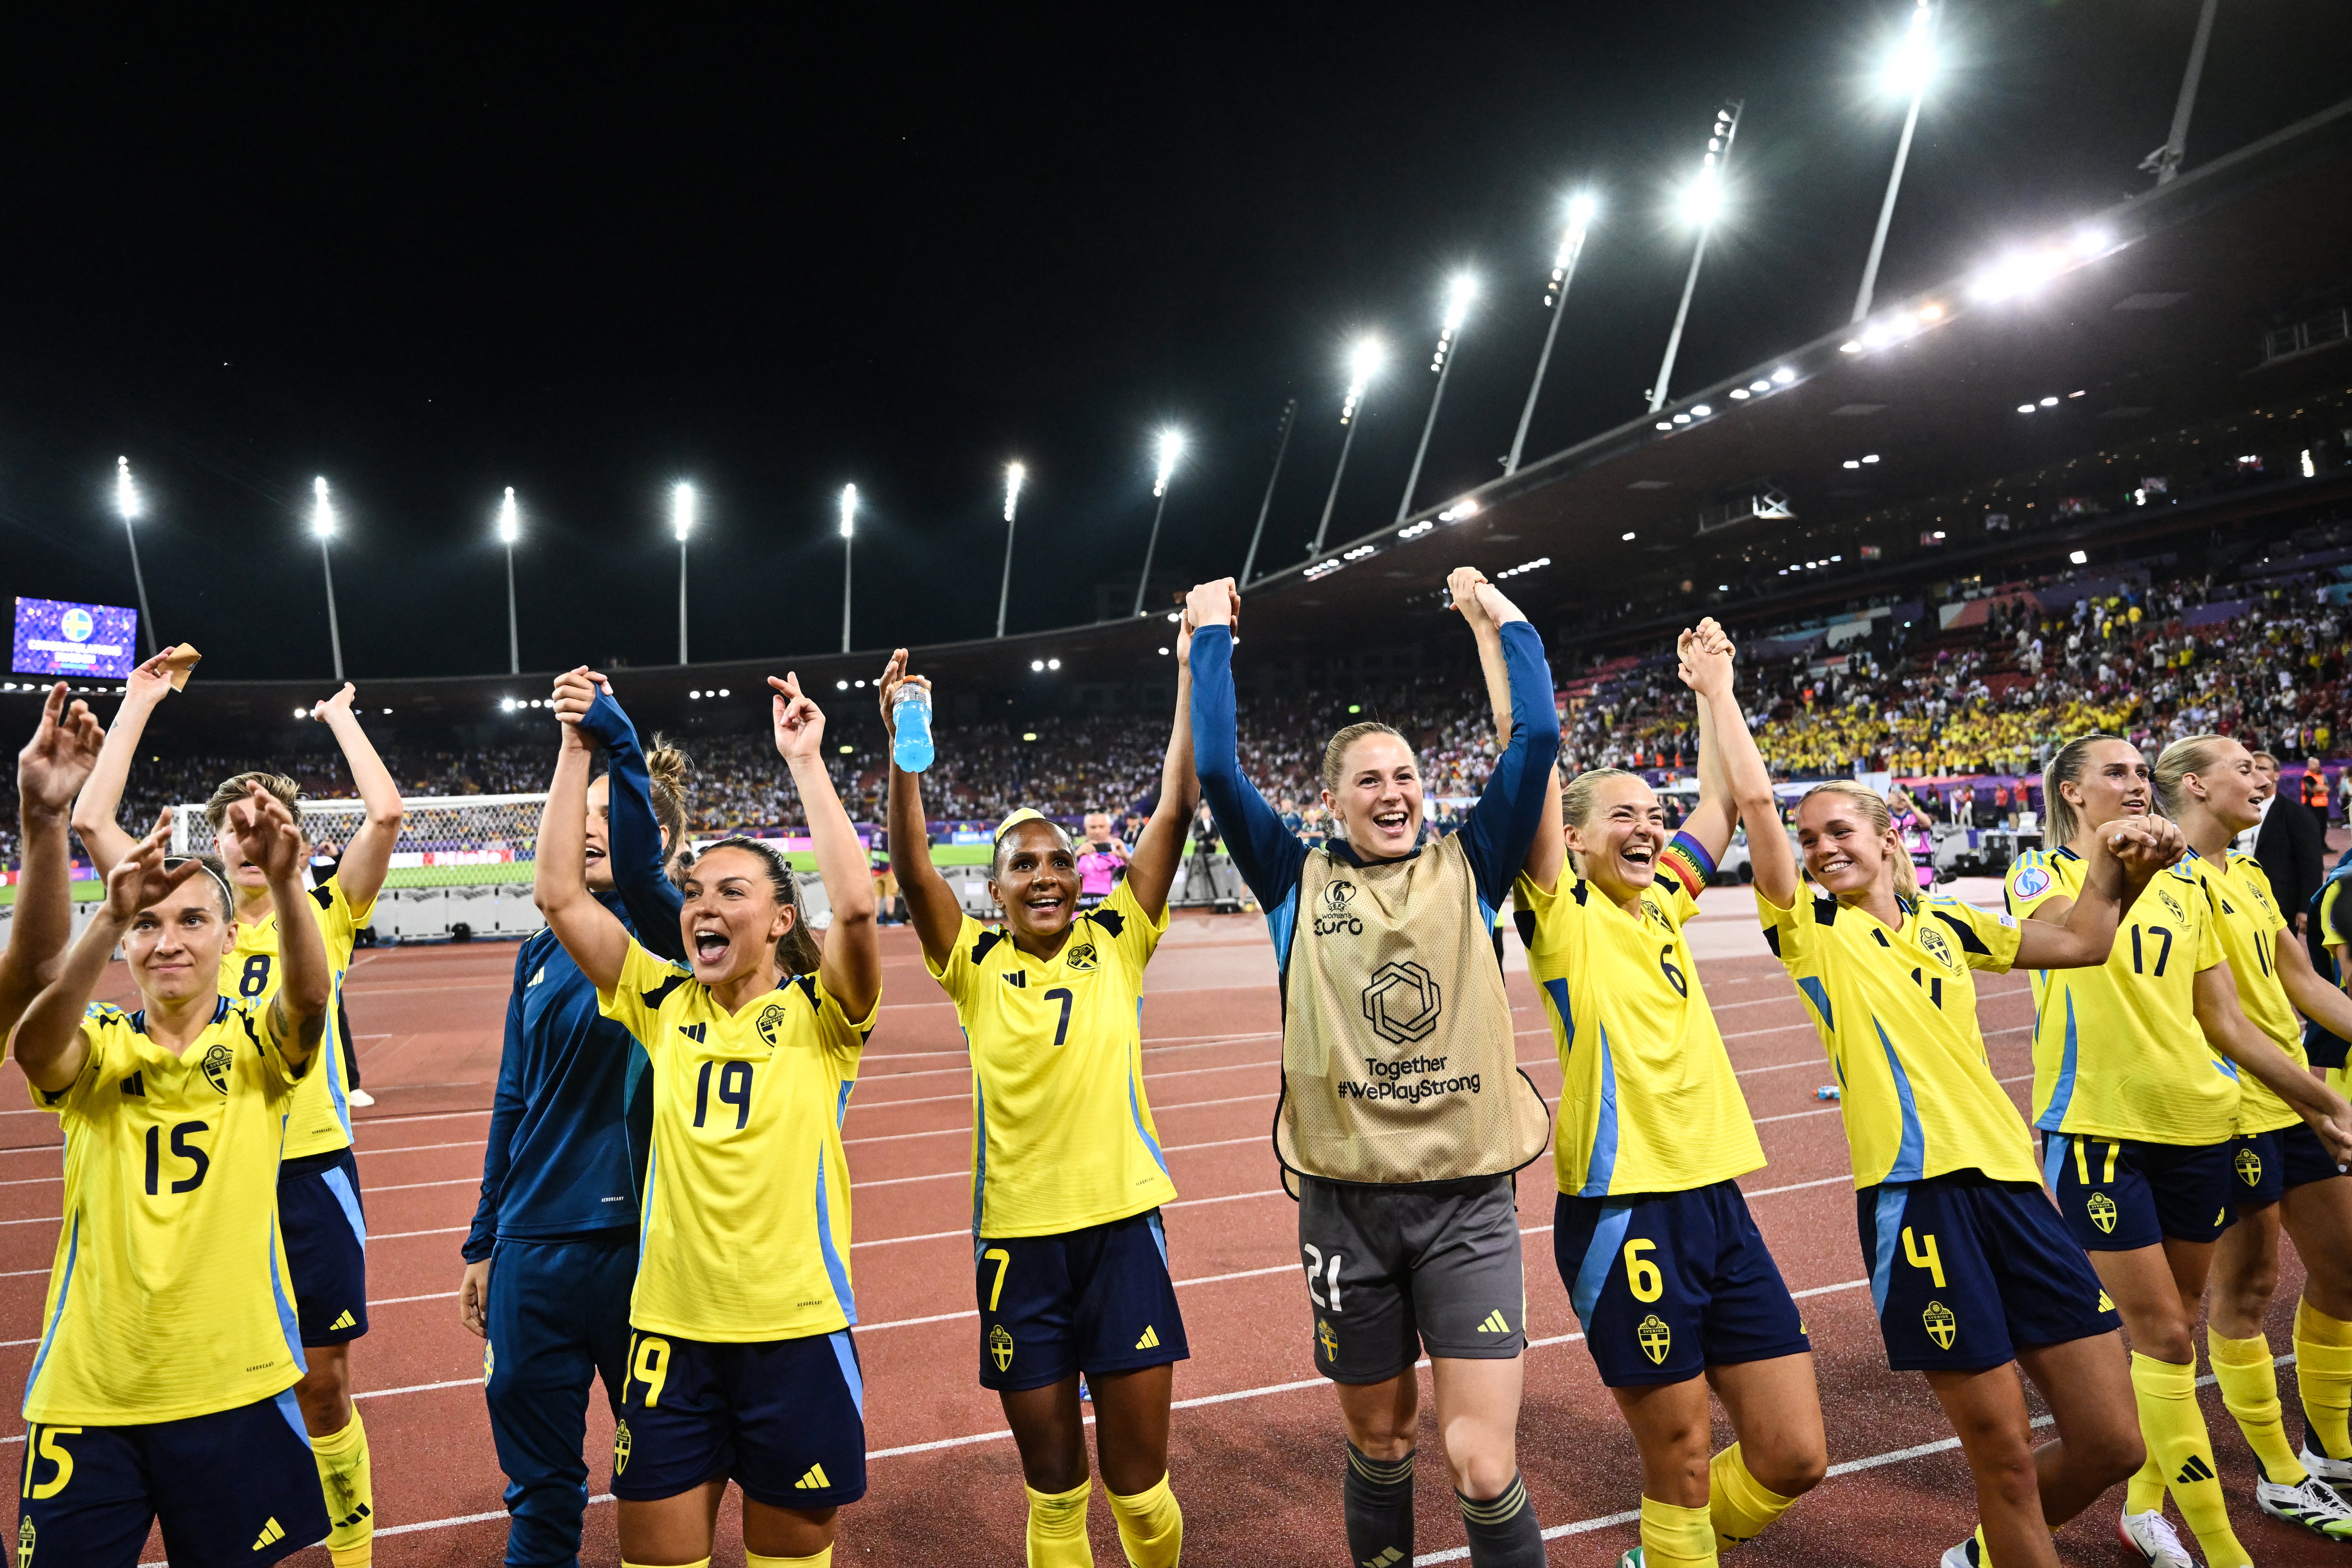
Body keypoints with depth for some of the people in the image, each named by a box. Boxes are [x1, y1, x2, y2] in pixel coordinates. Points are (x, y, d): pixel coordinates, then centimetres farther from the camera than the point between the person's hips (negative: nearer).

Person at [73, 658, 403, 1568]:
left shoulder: (327, 920, 1)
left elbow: (386, 813, -12)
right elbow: (90, 821, 1)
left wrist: (338, 715, 0)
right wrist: (138, 702, 4)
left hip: (310, 1168, -2)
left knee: (322, 1383, 7)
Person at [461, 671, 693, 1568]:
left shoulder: (665, 935, -8)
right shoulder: (542, 953, 8)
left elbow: (640, 868, -33)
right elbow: (514, 1101, 13)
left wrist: (620, 743, -41)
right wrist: (484, 1242, 15)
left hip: (639, 1239, -5)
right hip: (534, 1248, 5)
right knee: (538, 1488, 17)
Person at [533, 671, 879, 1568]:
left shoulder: (815, 1014, -6)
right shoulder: (663, 1008, 4)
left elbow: (856, 905, -25)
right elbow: (559, 894, -1)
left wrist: (805, 761, -21)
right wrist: (578, 750, -4)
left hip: (796, 1331, -3)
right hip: (671, 1329, 3)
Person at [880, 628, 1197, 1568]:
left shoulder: (1115, 944, 0)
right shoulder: (977, 967, 0)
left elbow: (1175, 812, -6)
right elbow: (913, 867, -14)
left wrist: (1193, 676, -11)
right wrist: (904, 745, -25)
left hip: (1121, 1226, 0)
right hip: (1017, 1238, 0)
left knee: (1139, 1484, 9)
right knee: (1054, 1488, 13)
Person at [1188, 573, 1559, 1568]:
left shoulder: (1467, 869, 5)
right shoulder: (1300, 883, 3)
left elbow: (1536, 740, -1)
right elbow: (1217, 769, -4)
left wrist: (1509, 622, 7)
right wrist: (1211, 635, 3)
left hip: (1468, 1198, 0)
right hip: (1346, 1201, 1)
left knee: (1484, 1463, -5)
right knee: (1378, 1438, 17)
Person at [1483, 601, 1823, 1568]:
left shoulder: (1664, 901, 13)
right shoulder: (1563, 916, -5)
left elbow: (1727, 797, 21)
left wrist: (1714, 684, 26)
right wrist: (1492, 633, -11)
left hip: (1720, 1199, 7)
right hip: (1623, 1209, -7)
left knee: (1794, 1456, 11)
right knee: (1682, 1459, 4)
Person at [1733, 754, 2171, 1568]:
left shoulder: (1944, 924, 17)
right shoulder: (1811, 930, 2)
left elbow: (2080, 941, 25)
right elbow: (1753, 796, -6)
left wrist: (2119, 864, 11)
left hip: (2010, 1181, 6)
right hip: (1916, 1194, -5)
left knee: (2110, 1443, 9)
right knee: (2006, 1455, -1)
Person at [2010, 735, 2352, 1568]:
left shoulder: (2184, 885, 13)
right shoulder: (2043, 873, -2)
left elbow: (2226, 1022, 15)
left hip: (2197, 1125, 5)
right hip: (2096, 1129, -5)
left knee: (2174, 1326, 13)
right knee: (2162, 1335, -4)